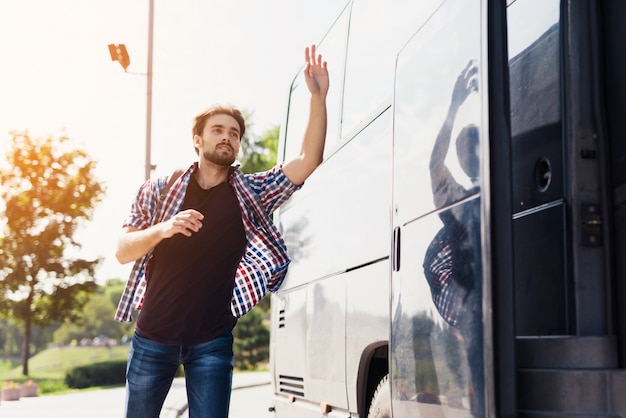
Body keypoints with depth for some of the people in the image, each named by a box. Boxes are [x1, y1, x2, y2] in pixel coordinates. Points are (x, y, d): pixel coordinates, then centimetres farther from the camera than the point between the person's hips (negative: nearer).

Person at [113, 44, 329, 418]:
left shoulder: (251, 193, 5)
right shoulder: (159, 191, 6)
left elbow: (308, 160, -6)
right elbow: (123, 251, 1)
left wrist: (318, 97, -16)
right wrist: (162, 229, -18)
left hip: (212, 341, 0)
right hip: (154, 336, 1)